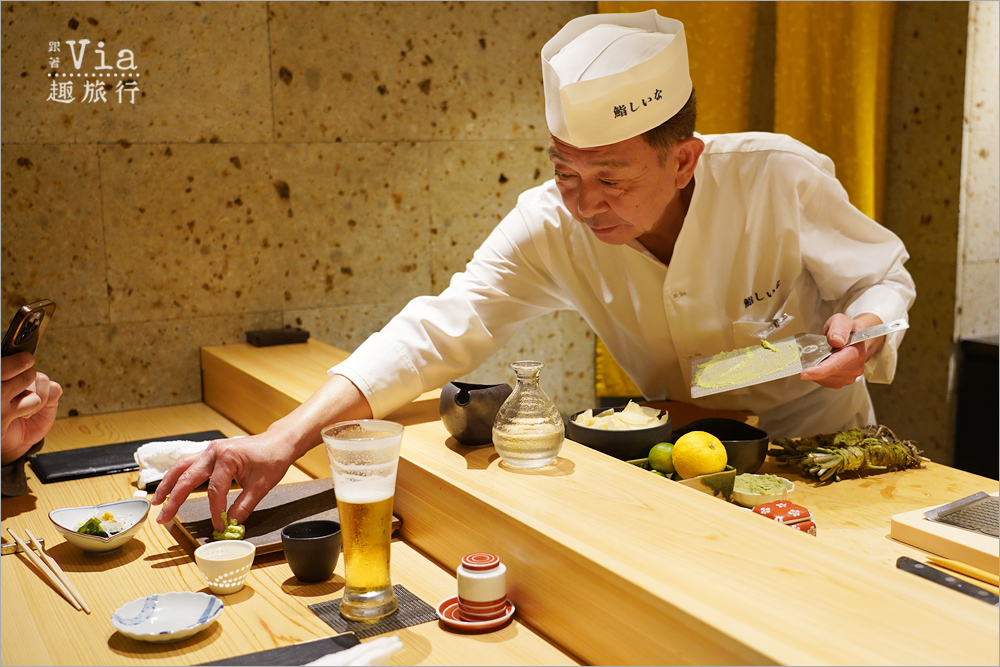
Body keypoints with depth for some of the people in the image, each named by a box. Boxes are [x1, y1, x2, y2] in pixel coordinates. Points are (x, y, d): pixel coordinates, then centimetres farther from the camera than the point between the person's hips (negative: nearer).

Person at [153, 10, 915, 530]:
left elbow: (882, 276, -10)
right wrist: (287, 438, -39)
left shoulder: (779, 180, -26)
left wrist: (863, 330, -34)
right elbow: (444, 329, -28)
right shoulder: (552, 225, -22)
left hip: (820, 447, -1)